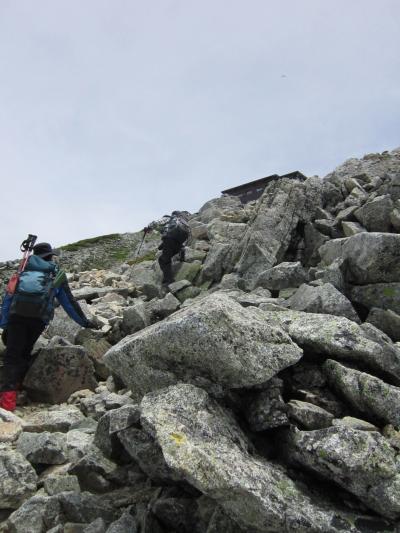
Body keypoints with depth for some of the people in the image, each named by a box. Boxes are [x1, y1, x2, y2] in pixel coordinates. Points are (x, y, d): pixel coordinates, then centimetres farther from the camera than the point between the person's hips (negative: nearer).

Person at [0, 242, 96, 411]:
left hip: (16, 313, 1)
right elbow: (69, 302, 24)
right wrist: (84, 322, 33)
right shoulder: (57, 275, 21)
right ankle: (15, 386, 7)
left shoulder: (24, 270, 27)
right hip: (39, 317, -1)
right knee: (24, 353, 14)